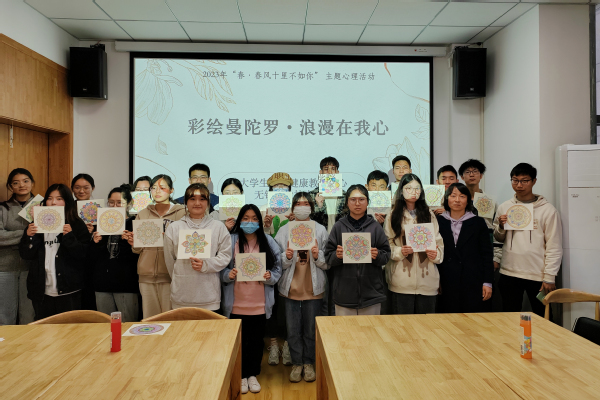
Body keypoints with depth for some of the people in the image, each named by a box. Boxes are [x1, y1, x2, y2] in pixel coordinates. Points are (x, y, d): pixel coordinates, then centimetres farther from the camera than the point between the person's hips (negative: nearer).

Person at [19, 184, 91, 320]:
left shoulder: (77, 225, -1)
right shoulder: (37, 224, 10)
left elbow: (84, 255, -10)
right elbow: (26, 255, 6)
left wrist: (69, 236, -20)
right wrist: (29, 236, -10)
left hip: (68, 291, -3)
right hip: (42, 291, 4)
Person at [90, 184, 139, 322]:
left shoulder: (135, 224, -2)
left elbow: (139, 257, -8)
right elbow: (93, 257, 11)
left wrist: (129, 242, -23)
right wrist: (95, 243, -7)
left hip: (126, 285, -5)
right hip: (103, 284, 5)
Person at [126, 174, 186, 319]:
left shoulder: (181, 213, 2)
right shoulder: (142, 214, 13)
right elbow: (138, 250, 17)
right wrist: (134, 244, -5)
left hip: (170, 274, -3)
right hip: (147, 274, 3)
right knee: (149, 318, 9)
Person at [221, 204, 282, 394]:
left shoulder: (268, 242, 0)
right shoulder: (230, 241, -4)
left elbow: (277, 269, 3)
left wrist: (270, 276, -17)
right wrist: (228, 274, -21)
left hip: (259, 304, 1)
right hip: (236, 303, -1)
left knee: (256, 340, 14)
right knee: (239, 340, 11)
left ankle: (253, 374, 32)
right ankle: (241, 375, 30)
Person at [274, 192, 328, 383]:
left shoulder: (320, 230, 3)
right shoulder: (284, 231, 3)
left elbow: (328, 262, 2)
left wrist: (318, 256, -18)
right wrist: (286, 257, -19)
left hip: (313, 287, 0)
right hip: (291, 287, 0)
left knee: (311, 329, 9)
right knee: (293, 329, 7)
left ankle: (309, 363, 28)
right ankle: (297, 363, 26)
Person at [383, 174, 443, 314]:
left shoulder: (429, 215, 14)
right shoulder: (393, 216, 6)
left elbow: (439, 243, 11)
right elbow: (386, 246, 2)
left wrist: (436, 254, -9)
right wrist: (400, 252, -16)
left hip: (427, 281, 3)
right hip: (402, 281, -2)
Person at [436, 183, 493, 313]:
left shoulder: (478, 222, 5)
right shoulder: (439, 222, 6)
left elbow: (487, 254, 4)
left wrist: (487, 282, -2)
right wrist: (436, 281, 3)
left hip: (474, 282, 0)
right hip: (447, 284, 0)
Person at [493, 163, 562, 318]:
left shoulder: (547, 210, -4)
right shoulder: (504, 207, 6)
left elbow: (554, 247, -5)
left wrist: (549, 277, -9)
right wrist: (501, 227, -6)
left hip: (537, 276, -3)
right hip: (509, 274, 3)